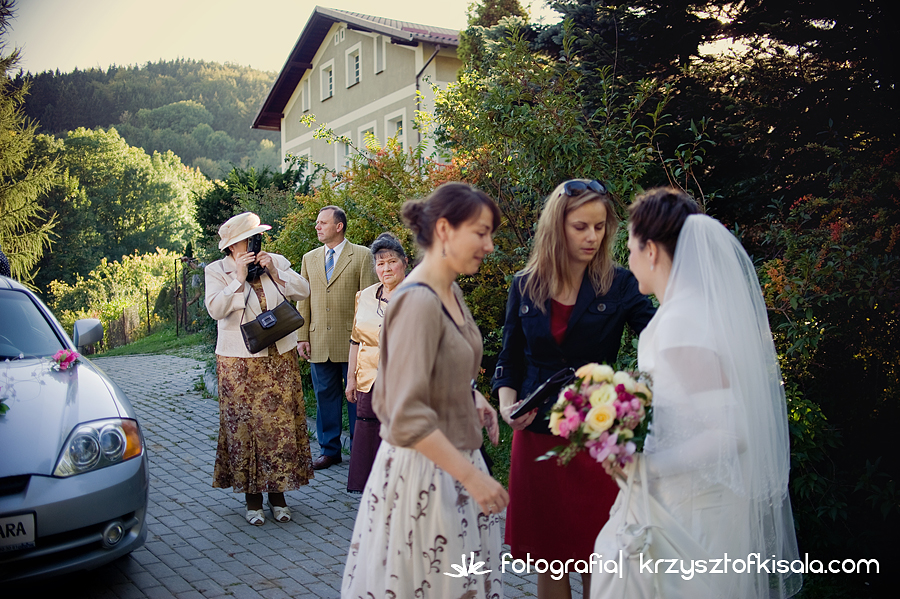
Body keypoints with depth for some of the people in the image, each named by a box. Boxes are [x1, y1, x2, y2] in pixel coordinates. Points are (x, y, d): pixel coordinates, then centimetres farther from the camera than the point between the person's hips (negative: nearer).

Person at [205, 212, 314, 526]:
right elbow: (216, 309, -14)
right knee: (244, 426, 0)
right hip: (240, 364, -2)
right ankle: (253, 496, 14)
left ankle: (278, 493, 14)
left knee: (281, 423, 3)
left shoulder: (277, 262, 7)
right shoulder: (217, 271, -1)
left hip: (280, 358, 3)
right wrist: (239, 278, -19)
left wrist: (274, 273, -12)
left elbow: (303, 291, -2)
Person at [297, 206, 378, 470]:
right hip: (319, 343, 4)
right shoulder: (309, 258, 14)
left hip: (352, 341, -4)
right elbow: (303, 300, 13)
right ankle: (329, 450, 22)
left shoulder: (362, 255, 0)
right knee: (325, 396, 10)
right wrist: (302, 336, 6)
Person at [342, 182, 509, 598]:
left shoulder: (451, 291, 6)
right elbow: (408, 417, -27)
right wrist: (472, 476, -24)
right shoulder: (418, 301, -23)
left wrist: (472, 397, 6)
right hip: (423, 473, -9)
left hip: (453, 460, 9)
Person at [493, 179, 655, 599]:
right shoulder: (525, 286, 3)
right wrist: (507, 402, -7)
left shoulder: (618, 285, -3)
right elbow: (510, 357, 10)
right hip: (537, 432, 2)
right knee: (547, 558, 12)